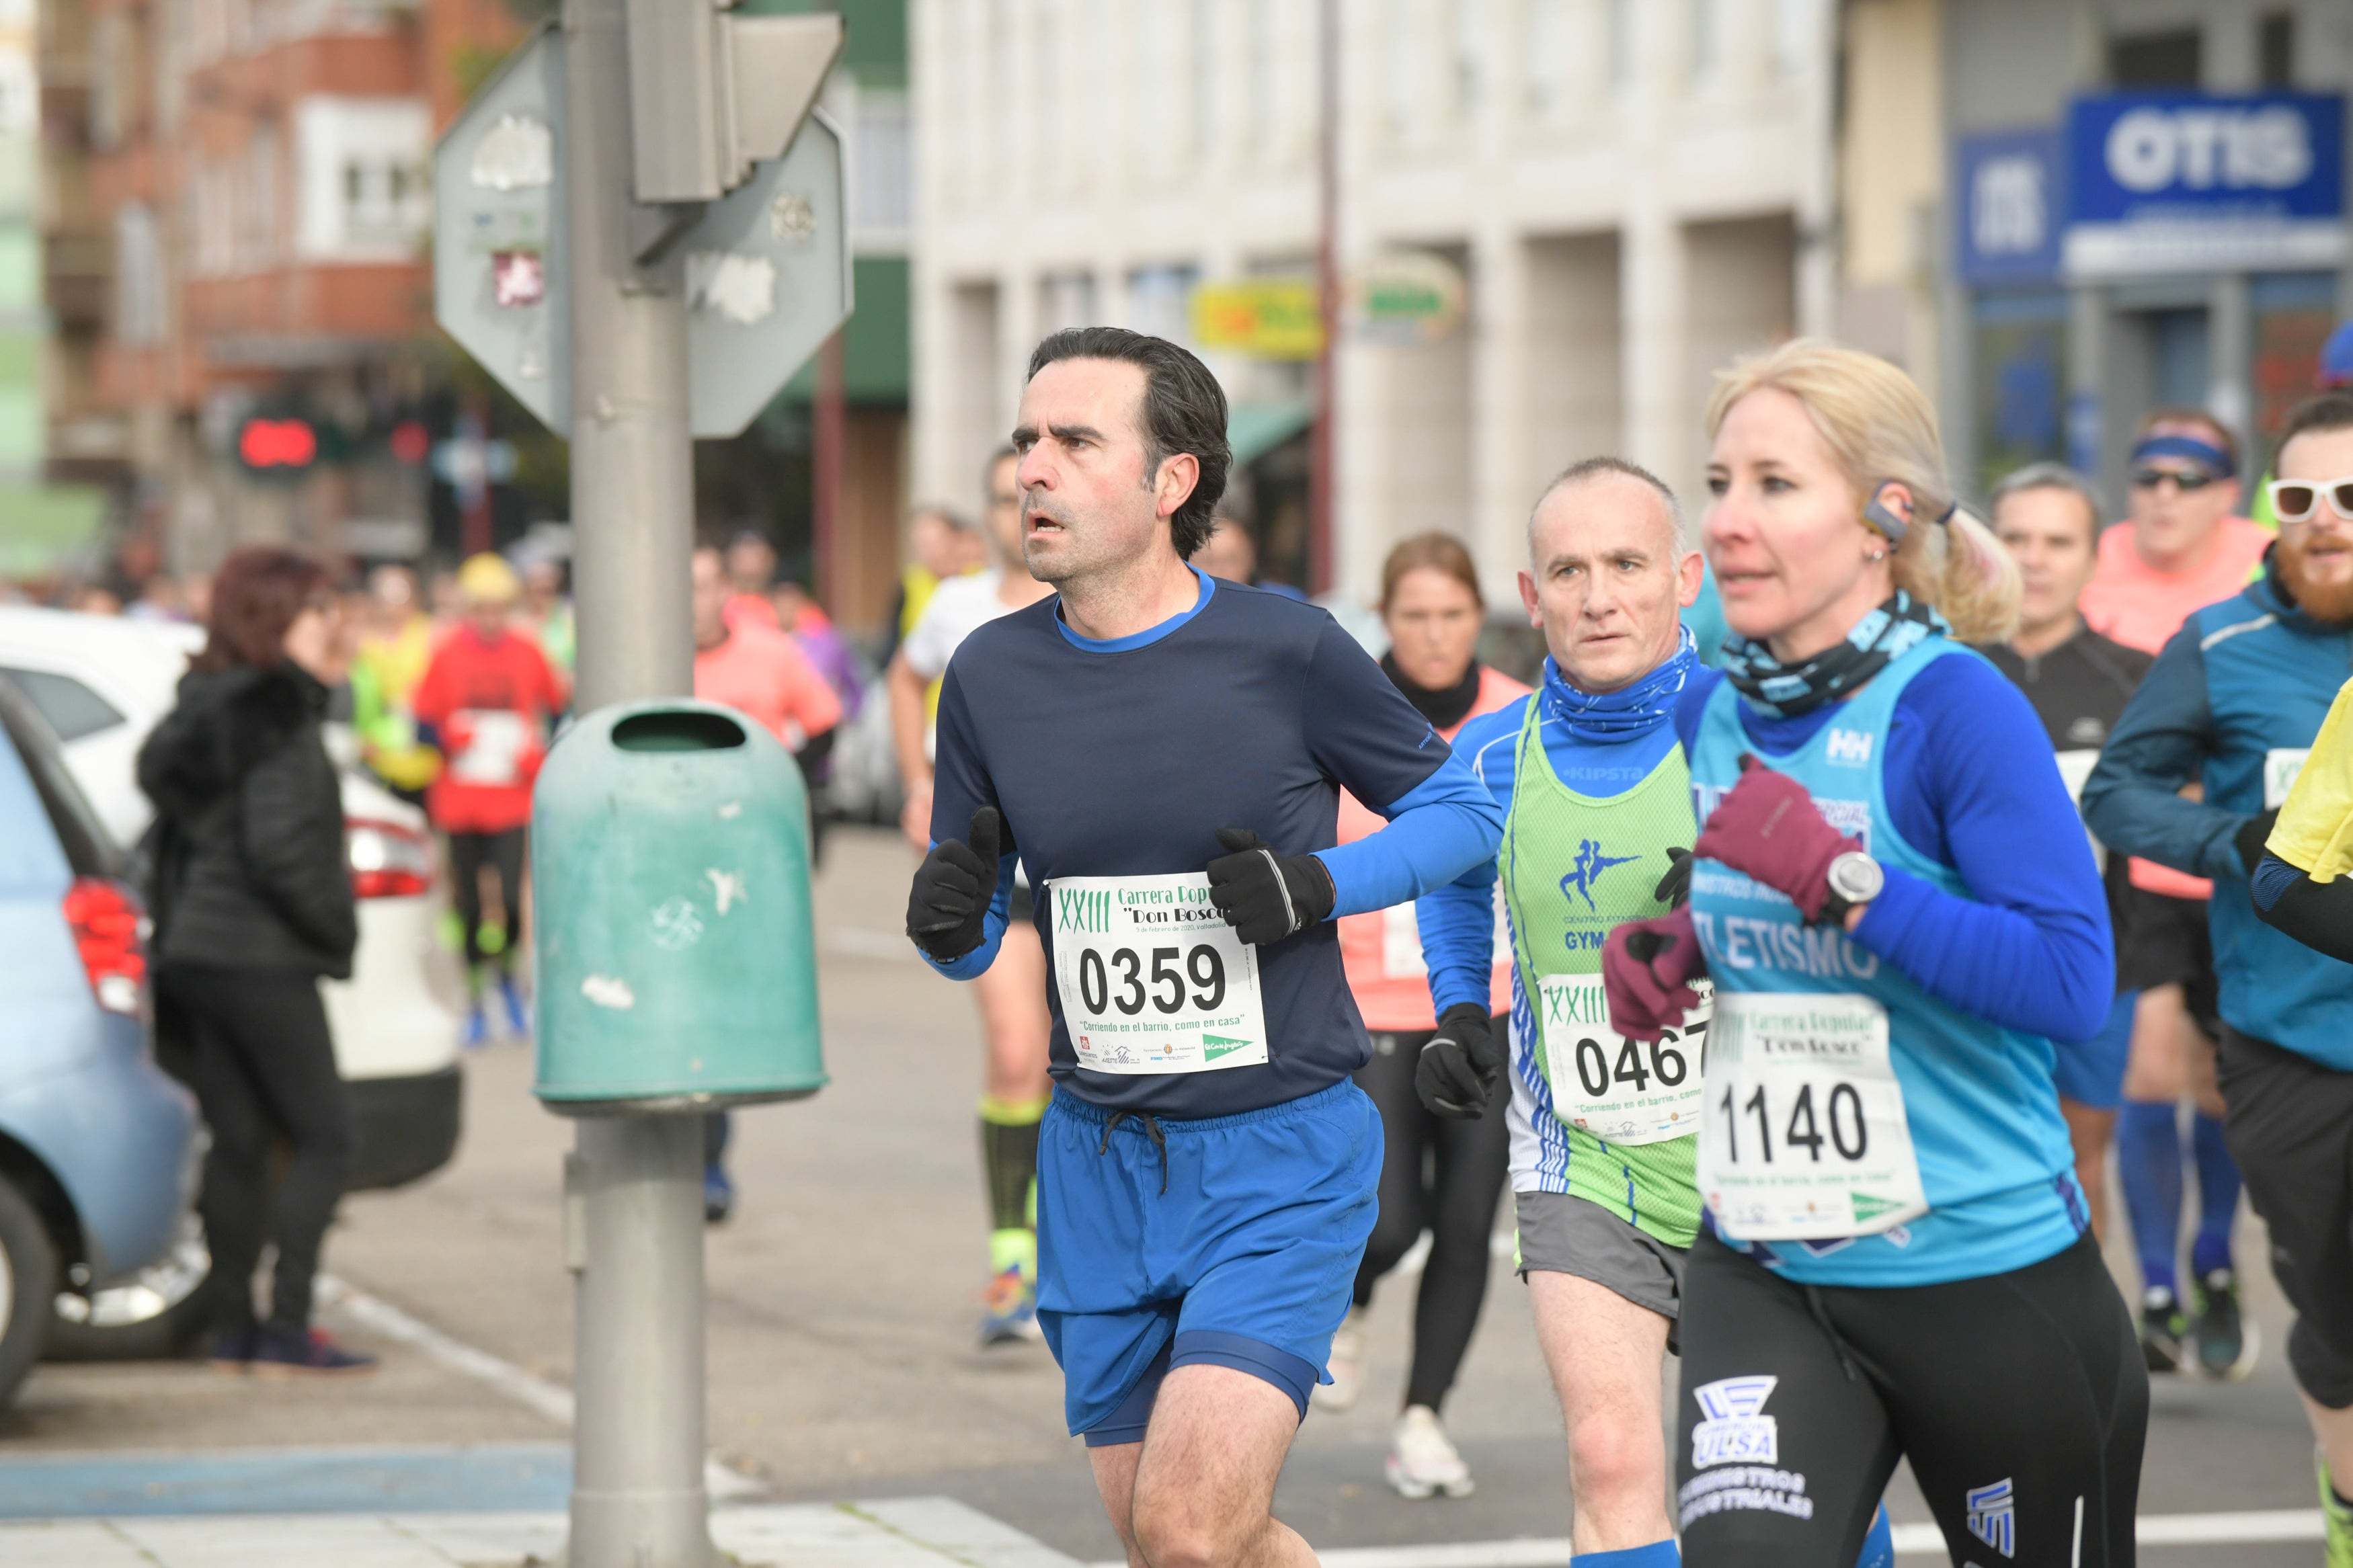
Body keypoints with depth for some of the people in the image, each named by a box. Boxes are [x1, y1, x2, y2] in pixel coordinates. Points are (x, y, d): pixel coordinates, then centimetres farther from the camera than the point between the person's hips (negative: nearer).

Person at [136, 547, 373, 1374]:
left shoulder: (206, 710, 13)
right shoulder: (278, 720, -14)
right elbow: (277, 847, -22)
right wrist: (337, 929, -9)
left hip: (197, 954, 9)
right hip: (261, 957, -9)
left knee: (238, 1141, 11)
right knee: (322, 1138, -4)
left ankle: (232, 1328, 12)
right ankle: (286, 1328, -7)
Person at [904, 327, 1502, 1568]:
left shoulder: (1284, 651, -9)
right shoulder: (991, 675, 2)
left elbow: (1461, 808, 4)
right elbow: (972, 938, 11)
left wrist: (1318, 886, -14)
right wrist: (948, 919, -13)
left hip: (1284, 1153, -4)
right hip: (1097, 1162, 5)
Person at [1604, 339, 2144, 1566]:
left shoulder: (1956, 708, -15)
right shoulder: (1707, 715, 4)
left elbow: (2072, 982, -23)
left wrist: (1837, 878, -27)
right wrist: (1659, 954, 1)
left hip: (1984, 1274, -4)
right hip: (1762, 1273, 4)